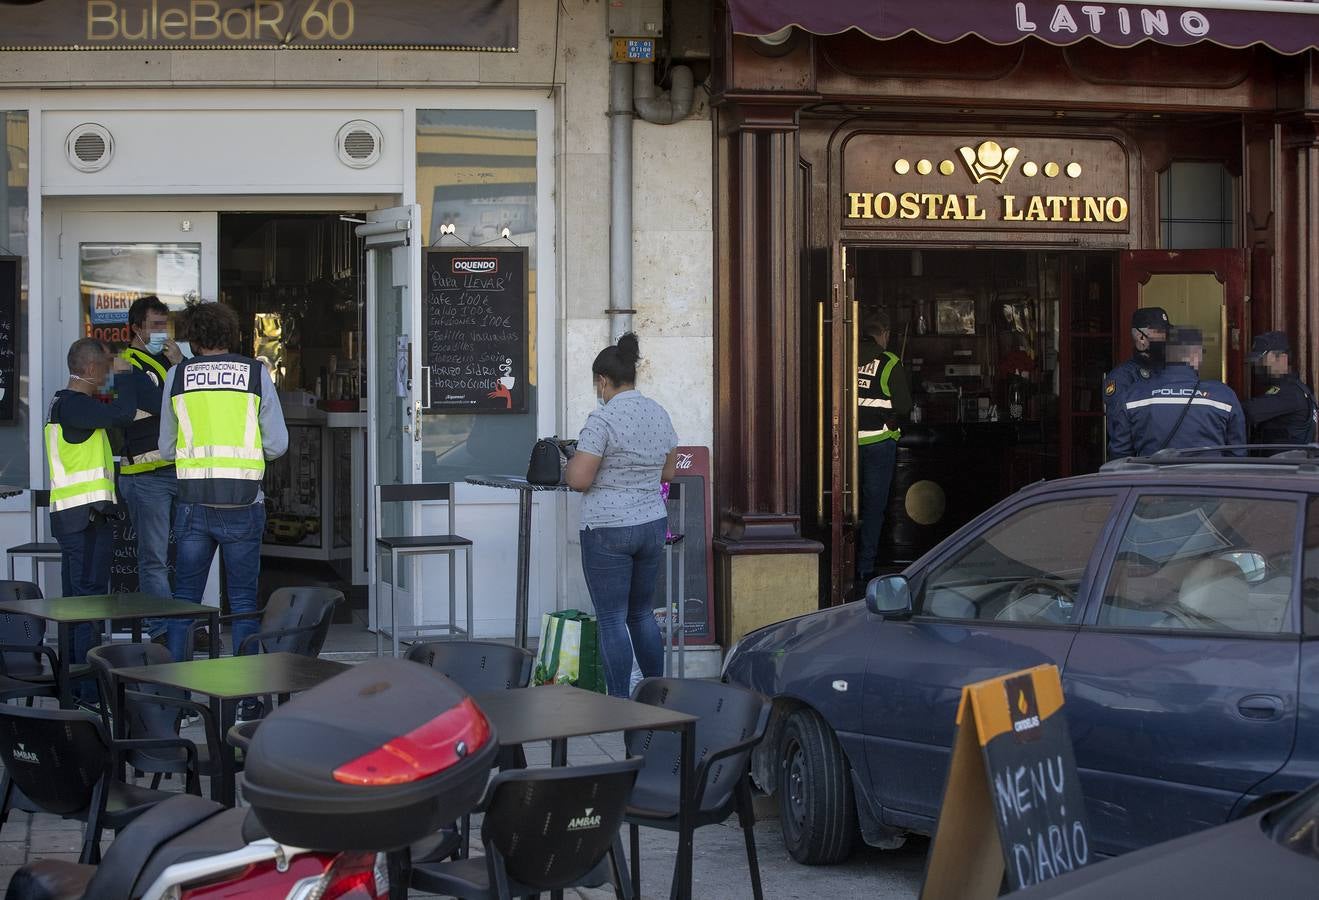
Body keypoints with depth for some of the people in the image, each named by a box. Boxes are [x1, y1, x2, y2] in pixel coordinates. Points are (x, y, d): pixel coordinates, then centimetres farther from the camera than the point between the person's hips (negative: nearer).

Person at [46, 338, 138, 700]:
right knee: (89, 598, -9)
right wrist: (124, 375, -12)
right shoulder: (73, 404, -14)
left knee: (76, 601, 13)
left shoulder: (66, 403, 17)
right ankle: (90, 687, -9)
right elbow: (120, 415, -26)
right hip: (86, 517, -10)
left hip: (74, 517, 10)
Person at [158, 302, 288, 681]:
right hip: (243, 504, -1)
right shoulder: (256, 373, 1)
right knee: (243, 602, 6)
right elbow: (277, 444, 0)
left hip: (193, 502, 1)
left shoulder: (177, 376, 5)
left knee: (185, 598, 10)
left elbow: (166, 448, 11)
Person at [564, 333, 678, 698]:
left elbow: (579, 479, -18)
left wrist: (572, 464, 3)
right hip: (653, 526, 7)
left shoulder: (602, 419, -16)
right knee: (642, 614, 18)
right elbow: (668, 472, 16)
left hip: (608, 530, -7)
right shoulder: (659, 414, 7)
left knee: (612, 620, 0)